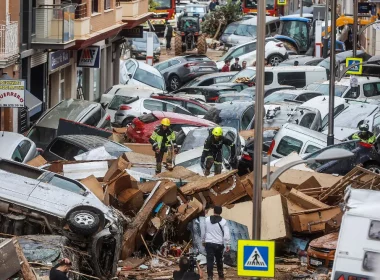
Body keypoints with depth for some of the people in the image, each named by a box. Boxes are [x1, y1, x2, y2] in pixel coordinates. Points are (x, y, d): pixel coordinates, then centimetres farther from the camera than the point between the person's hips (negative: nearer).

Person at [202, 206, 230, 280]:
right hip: (219, 244, 0)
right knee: (219, 260, 17)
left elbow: (203, 231, 11)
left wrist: (203, 241, 25)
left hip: (209, 243, 0)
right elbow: (226, 234, -9)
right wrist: (227, 245, -5)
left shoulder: (207, 220, 1)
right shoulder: (223, 221, -5)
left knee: (210, 260, -3)